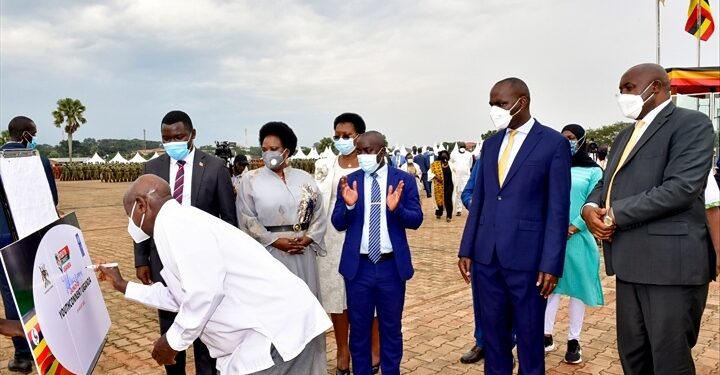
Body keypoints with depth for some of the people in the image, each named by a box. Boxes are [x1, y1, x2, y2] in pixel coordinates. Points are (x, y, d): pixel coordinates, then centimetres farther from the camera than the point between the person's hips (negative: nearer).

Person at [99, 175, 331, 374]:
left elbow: (206, 289, -23)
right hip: (268, 328, 10)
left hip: (278, 328, -10)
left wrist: (173, 340, -8)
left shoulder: (172, 221, -12)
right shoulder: (178, 222, 20)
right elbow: (181, 296, 29)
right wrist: (124, 287, 36)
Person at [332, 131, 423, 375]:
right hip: (358, 266, 1)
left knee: (391, 327, 14)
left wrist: (396, 208, -25)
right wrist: (349, 205, -21)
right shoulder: (349, 181, 1)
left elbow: (416, 220, -5)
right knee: (358, 328, 13)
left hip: (392, 266, -1)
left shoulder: (404, 180, -2)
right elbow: (338, 224, -1)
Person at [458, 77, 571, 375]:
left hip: (527, 256, -5)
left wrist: (551, 263, -12)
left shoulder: (554, 143, -3)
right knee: (493, 333, 14)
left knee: (529, 336, 10)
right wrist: (467, 249, 8)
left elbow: (558, 208, -7)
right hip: (487, 255, 5)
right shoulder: (490, 144, 12)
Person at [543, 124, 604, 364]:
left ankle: (573, 341, 17)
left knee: (577, 288, 7)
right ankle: (547, 336, 16)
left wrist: (572, 228, -13)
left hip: (577, 238, -2)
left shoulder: (593, 171, 1)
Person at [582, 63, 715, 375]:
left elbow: (681, 187, -20)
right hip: (631, 261, 8)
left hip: (670, 261, -8)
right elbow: (607, 183, 19)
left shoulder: (691, 123, -7)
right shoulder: (625, 135, 20)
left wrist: (616, 214, -16)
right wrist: (590, 207, -4)